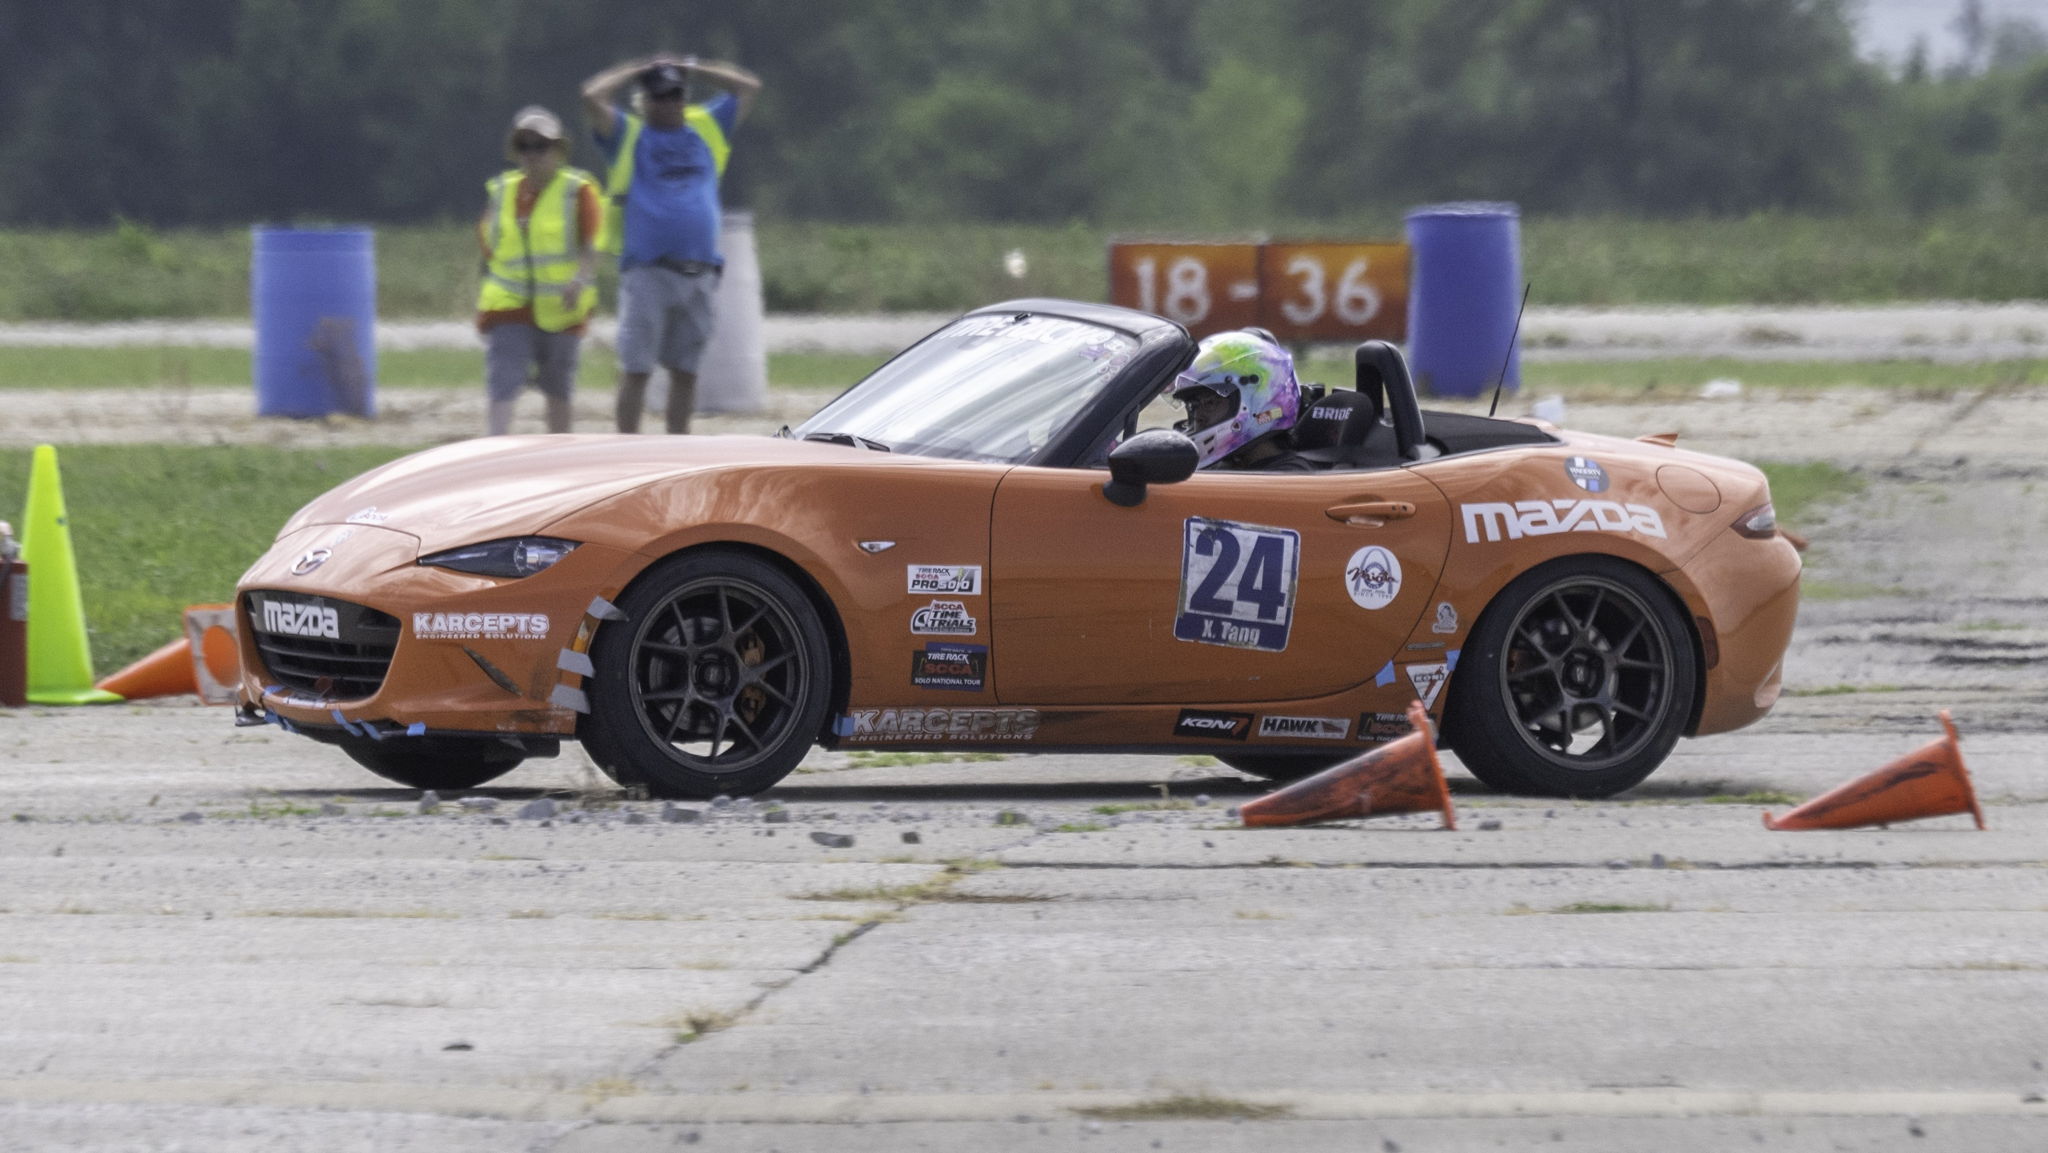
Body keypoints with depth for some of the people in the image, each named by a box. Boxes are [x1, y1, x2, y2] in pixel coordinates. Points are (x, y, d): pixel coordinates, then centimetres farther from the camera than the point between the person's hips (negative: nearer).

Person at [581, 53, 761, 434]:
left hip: (699, 272, 4)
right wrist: (634, 70, 8)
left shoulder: (707, 127, 18)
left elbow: (749, 86, 21)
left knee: (686, 369, 8)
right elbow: (592, 96, -5)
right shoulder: (628, 134, 8)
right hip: (647, 271, -4)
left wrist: (692, 69, 17)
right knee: (636, 368, -6)